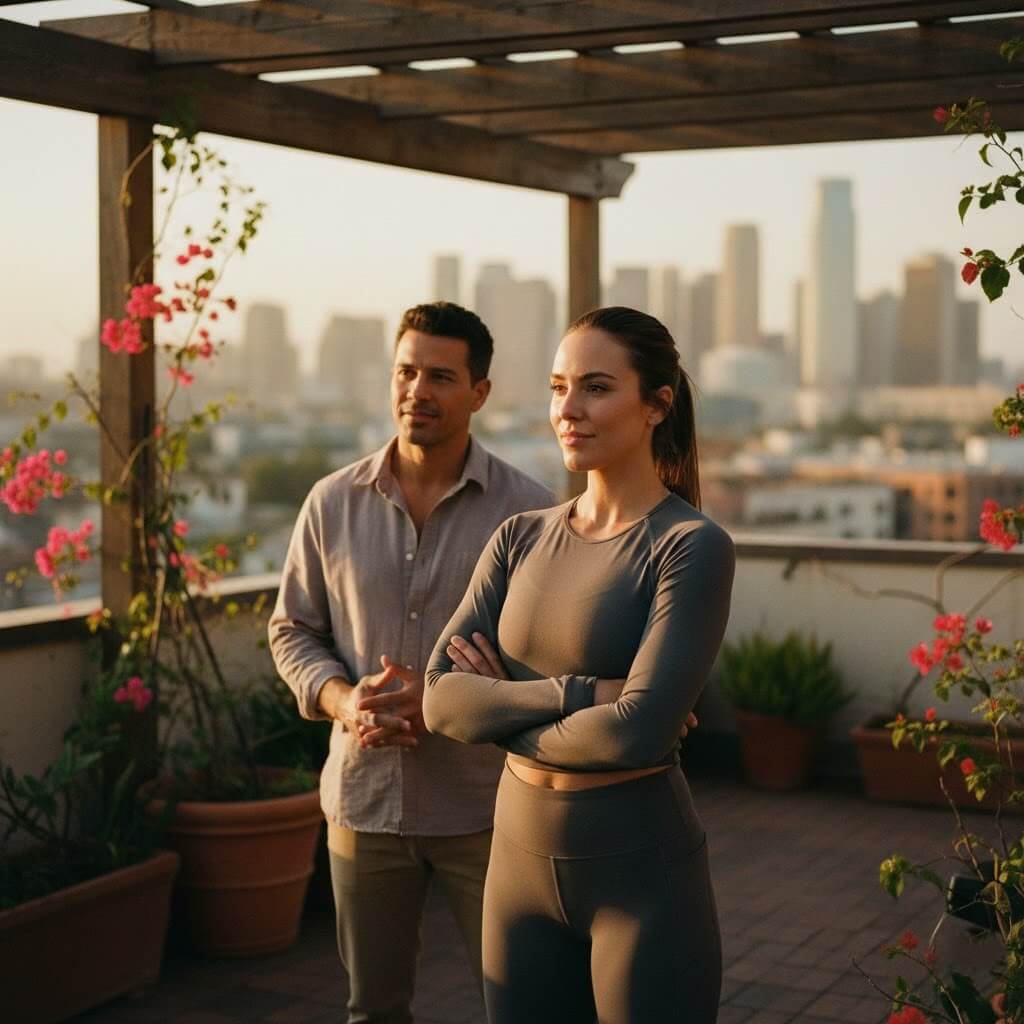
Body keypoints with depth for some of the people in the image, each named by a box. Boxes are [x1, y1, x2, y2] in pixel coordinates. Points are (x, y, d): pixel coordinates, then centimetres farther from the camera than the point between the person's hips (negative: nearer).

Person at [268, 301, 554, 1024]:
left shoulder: (527, 509, -8)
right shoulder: (333, 503, 1)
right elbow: (293, 630, 8)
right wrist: (342, 698, -12)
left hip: (484, 805, -2)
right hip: (363, 796, 3)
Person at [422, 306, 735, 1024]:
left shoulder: (693, 546, -11)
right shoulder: (521, 539, 5)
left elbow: (641, 729, -22)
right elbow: (440, 698, -5)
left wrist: (503, 708, -8)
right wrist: (578, 692, -18)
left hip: (643, 874, -5)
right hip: (522, 860, 5)